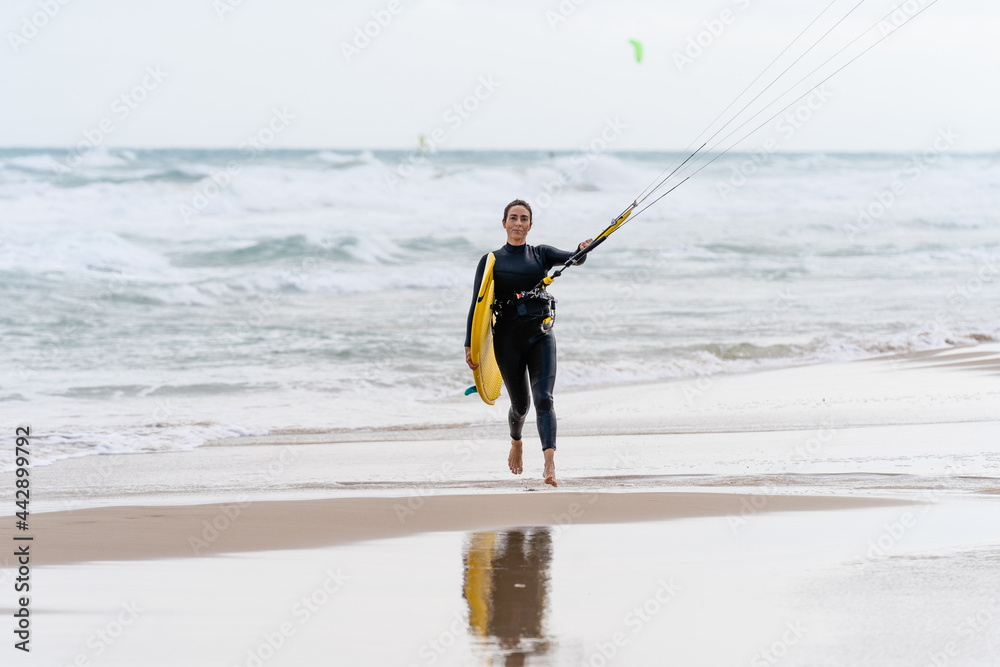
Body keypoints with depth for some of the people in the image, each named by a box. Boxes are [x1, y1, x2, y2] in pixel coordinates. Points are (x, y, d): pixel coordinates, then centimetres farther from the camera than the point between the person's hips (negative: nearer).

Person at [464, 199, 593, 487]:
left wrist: (583, 250, -35)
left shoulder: (541, 255, 7)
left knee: (543, 398, -15)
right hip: (507, 340, 0)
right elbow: (477, 305, -1)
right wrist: (470, 345, -8)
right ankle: (516, 444, 42)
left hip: (540, 336, 0)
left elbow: (572, 259, -11)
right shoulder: (491, 261, 3)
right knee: (520, 404, 9)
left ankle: (549, 463, -27)